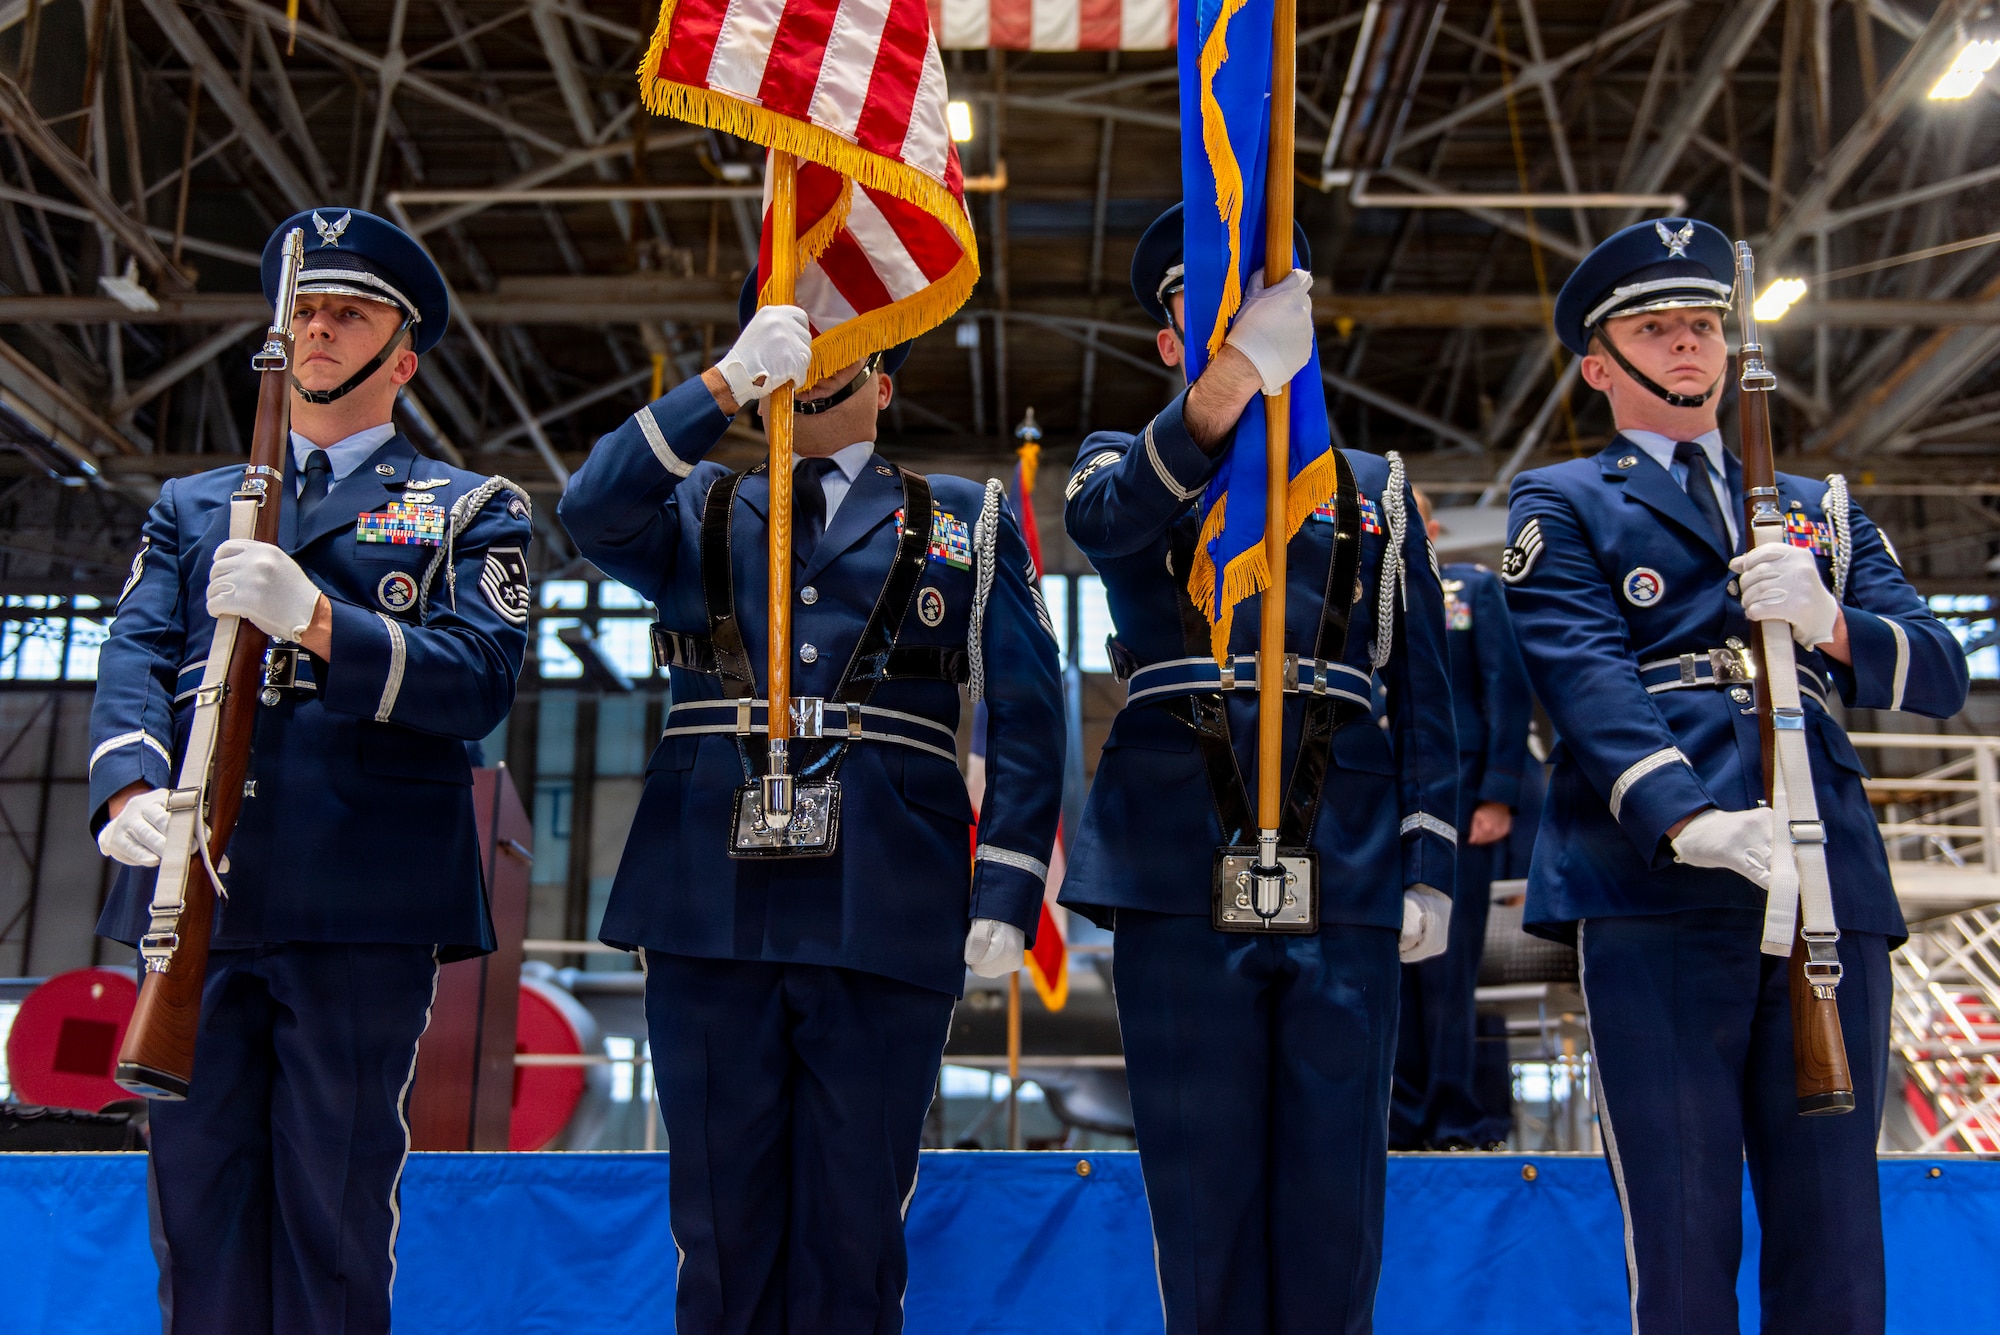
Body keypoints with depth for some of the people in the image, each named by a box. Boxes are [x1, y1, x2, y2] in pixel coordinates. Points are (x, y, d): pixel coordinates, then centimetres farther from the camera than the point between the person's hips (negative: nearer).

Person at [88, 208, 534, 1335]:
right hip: (192, 893, 3)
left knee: (336, 1210, -1)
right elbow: (137, 653, 7)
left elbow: (482, 678, -4)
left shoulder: (472, 511, 13)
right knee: (199, 1200, 5)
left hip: (363, 902, -3)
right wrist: (131, 788, -14)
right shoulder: (191, 506, 24)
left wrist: (317, 620, -20)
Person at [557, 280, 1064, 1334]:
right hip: (711, 907, 1)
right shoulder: (697, 510, 17)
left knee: (854, 1222, 5)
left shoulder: (968, 522, 14)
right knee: (723, 1216, 7)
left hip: (886, 918, -1)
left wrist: (1005, 894, -4)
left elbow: (1027, 717, 6)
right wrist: (727, 379, -13)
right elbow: (590, 514, -6)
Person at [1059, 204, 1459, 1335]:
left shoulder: (1376, 489, 18)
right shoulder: (1124, 466, 12)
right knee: (1205, 1190, 3)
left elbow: (1423, 691, 13)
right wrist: (1225, 387, -33)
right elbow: (1107, 518, -15)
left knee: (1335, 1189, 4)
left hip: (1346, 872, 2)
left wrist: (1430, 868, 2)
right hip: (1182, 869, -1)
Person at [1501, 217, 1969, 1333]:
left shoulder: (1824, 509, 26)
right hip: (1657, 894, -4)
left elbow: (1941, 673, 14)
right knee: (1683, 1245, -5)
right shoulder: (1562, 505, 14)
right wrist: (1688, 821, -22)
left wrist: (1831, 623, -9)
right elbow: (1585, 676, -4)